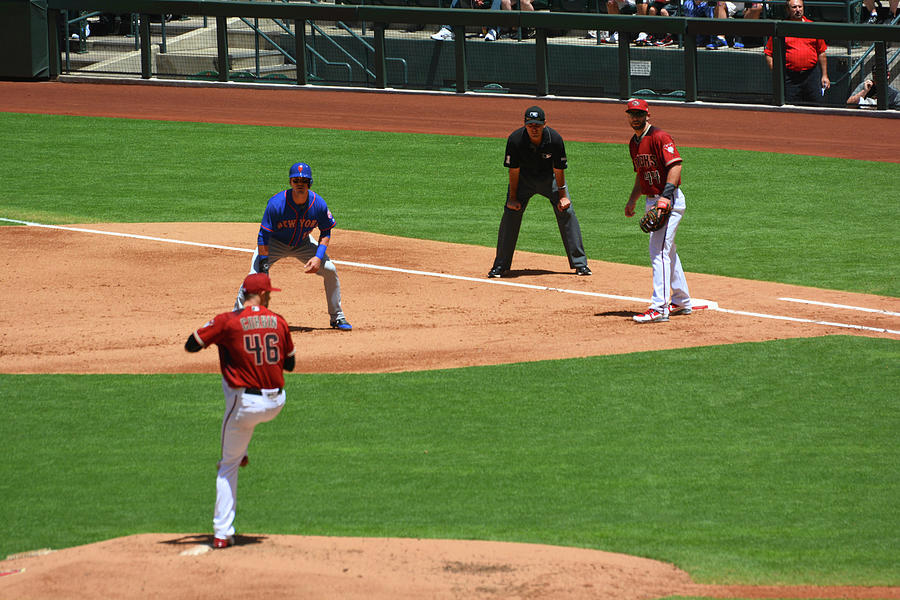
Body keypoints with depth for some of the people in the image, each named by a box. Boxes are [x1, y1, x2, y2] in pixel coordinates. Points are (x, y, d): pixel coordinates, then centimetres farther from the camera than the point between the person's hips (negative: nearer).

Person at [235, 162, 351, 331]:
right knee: (255, 275, -22)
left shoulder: (318, 204, -21)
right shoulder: (276, 204, -31)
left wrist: (318, 257, -20)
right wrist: (263, 264, -31)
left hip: (303, 244, 3)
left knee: (330, 270, -9)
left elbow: (326, 232, -6)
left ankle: (337, 317, 8)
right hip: (275, 243, -3)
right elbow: (263, 236, -26)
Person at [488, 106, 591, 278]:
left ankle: (579, 263, -1)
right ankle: (500, 265, -2)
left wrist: (562, 196, -12)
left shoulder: (555, 139, -28)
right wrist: (513, 197, -13)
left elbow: (559, 170, -16)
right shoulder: (515, 140, -28)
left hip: (549, 177, 0)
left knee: (566, 211, -9)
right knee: (511, 213, -11)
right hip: (524, 178, 0)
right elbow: (514, 170, -16)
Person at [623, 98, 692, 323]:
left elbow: (675, 165, -23)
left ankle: (659, 308, -20)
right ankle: (681, 301, 30)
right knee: (667, 251, 18)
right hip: (651, 201, 10)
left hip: (670, 202, -10)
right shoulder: (634, 143, 15)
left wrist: (666, 194, -31)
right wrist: (632, 201, 19)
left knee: (659, 251, -16)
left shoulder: (659, 137, -14)